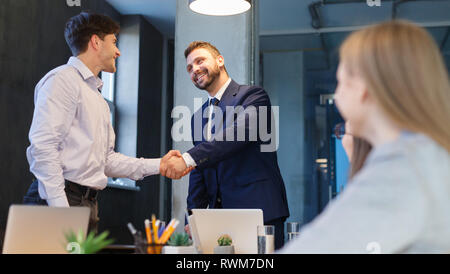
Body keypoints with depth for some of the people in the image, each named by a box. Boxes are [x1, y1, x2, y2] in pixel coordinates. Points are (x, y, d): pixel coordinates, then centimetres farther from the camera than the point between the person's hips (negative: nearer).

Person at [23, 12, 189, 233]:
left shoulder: (97, 97, 24)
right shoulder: (62, 79, -4)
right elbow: (42, 147, -16)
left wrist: (158, 165, 14)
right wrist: (60, 207, -21)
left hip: (88, 204, 8)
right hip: (58, 200, -8)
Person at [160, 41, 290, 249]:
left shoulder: (252, 95, -1)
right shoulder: (198, 117, 20)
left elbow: (239, 132, -21)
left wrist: (188, 159, -28)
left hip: (260, 209, -5)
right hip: (219, 217, 6)